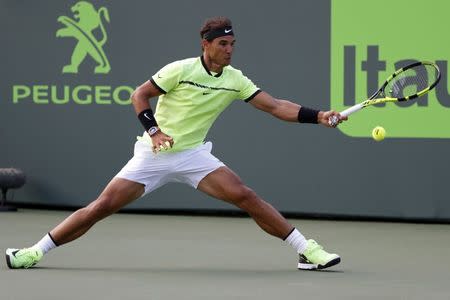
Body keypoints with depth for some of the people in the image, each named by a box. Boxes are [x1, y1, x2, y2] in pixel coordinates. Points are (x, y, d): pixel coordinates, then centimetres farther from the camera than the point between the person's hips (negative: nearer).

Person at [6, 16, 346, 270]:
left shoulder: (235, 80, -1)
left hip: (193, 155, 3)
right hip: (154, 154, -3)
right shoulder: (180, 70, -13)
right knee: (102, 206, -9)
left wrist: (317, 116, -14)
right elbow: (139, 95, -5)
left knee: (246, 196, -15)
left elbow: (275, 106, -3)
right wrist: (153, 130, -20)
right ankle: (36, 251, 1)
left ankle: (306, 250, -11)